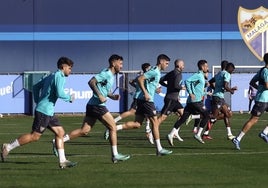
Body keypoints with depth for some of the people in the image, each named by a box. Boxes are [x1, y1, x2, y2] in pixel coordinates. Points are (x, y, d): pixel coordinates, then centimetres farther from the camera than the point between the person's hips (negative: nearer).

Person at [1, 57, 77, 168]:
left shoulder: (51, 76, 18)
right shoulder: (59, 76, -10)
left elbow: (36, 87, 24)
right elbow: (59, 93, -24)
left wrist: (38, 102, 25)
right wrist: (69, 98, -6)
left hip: (48, 112, 10)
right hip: (44, 111, -10)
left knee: (60, 132, 7)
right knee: (34, 136, -8)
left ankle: (62, 161, 4)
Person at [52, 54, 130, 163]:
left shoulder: (111, 76, 19)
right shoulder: (106, 73, -11)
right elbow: (91, 82, -21)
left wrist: (112, 96, 11)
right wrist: (99, 95, -25)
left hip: (92, 105, 10)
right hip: (97, 105, -10)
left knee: (84, 130, 6)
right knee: (113, 127, -4)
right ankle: (115, 155, -1)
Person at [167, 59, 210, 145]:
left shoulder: (201, 76, 20)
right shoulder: (198, 75, -9)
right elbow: (187, 81, -22)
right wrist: (191, 93, -21)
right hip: (195, 101, -9)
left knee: (183, 118, 3)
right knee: (206, 115, -2)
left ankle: (171, 135, -4)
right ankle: (198, 134, -2)